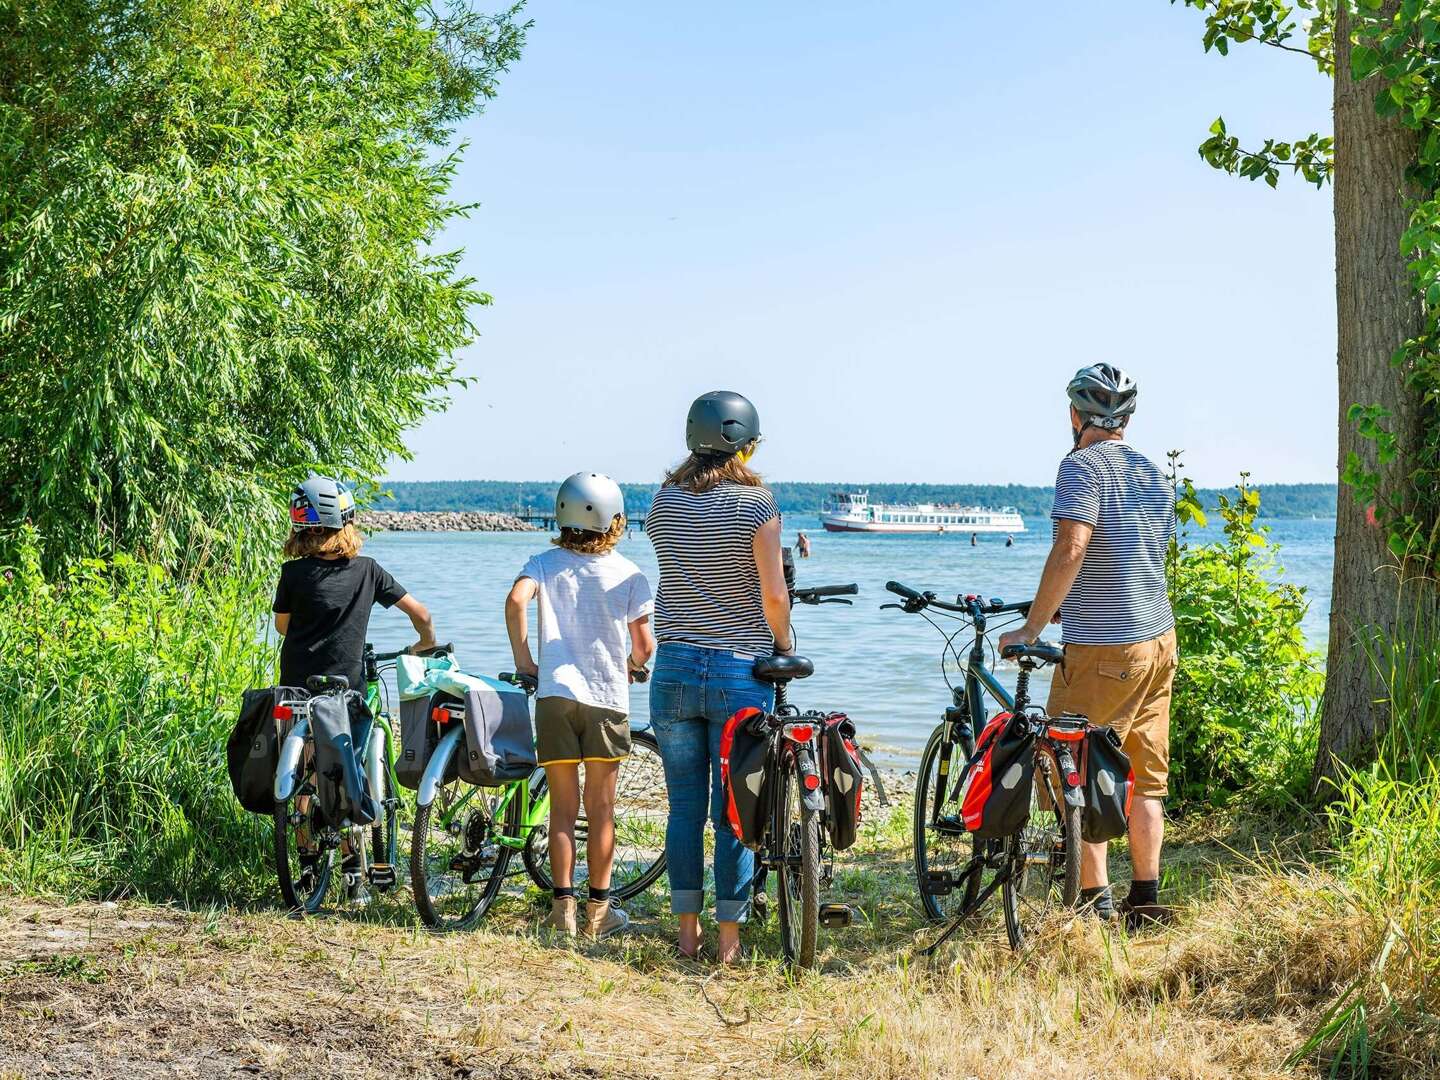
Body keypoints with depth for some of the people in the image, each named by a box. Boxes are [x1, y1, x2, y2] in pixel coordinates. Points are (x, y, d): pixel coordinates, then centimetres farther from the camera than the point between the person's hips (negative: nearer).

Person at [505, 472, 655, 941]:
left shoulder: (545, 563, 4)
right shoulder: (628, 574, 2)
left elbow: (516, 599, -16)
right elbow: (645, 645, 1)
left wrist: (522, 657, -4)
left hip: (555, 695, 1)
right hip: (608, 698, -1)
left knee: (563, 809, 8)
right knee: (601, 809, 8)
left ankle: (563, 907, 6)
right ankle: (598, 911, 13)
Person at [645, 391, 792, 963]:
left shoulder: (663, 502, 3)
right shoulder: (756, 504, -8)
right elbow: (773, 594, -9)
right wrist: (782, 645, 7)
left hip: (674, 667, 3)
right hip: (739, 670, -3)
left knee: (685, 805, 11)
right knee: (734, 807, 4)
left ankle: (687, 930, 15)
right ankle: (728, 936, 9)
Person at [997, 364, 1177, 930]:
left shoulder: (1083, 465, -12)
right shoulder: (1154, 472, 14)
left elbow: (1071, 549, -25)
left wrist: (1031, 627, -19)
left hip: (1104, 650, -8)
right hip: (1159, 640, 8)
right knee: (1145, 777, 13)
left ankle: (1096, 903, -1)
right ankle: (1145, 900, 17)